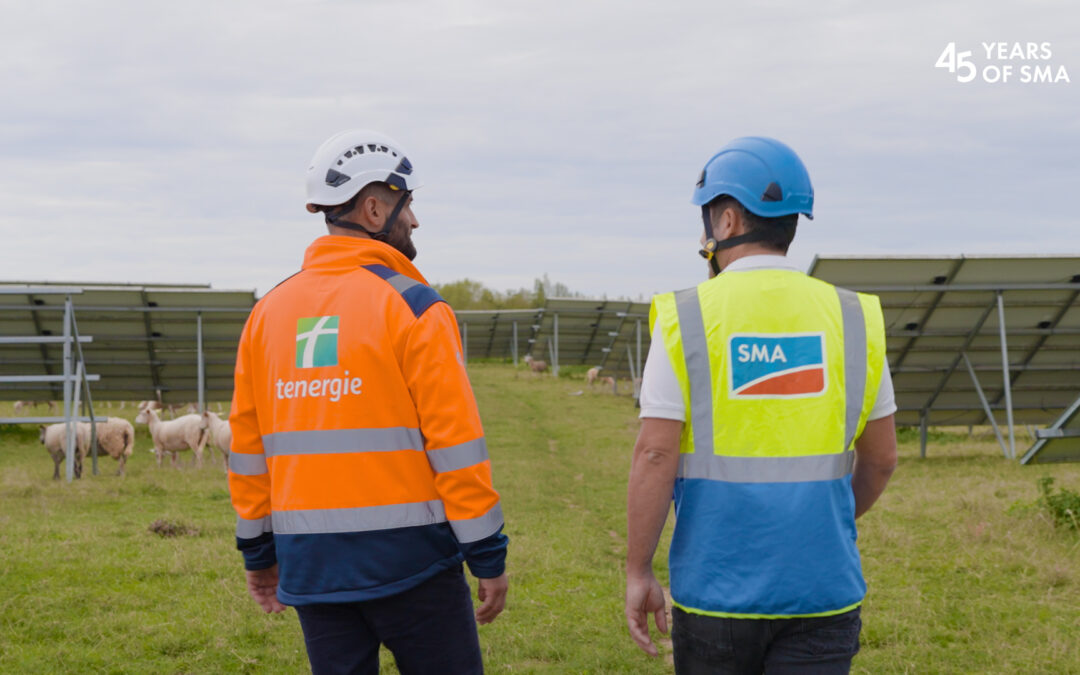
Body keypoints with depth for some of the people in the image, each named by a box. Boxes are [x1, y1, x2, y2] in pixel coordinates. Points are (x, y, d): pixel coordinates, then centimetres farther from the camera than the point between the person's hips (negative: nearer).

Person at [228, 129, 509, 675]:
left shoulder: (269, 310, 9)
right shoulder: (412, 307, -8)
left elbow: (247, 442, 12)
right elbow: (455, 443, -11)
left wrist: (258, 552, 20)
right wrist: (489, 556, -5)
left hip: (311, 561, 6)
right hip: (407, 556, -5)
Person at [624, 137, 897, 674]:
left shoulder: (685, 319, -6)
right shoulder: (850, 317, 2)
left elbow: (655, 455, -10)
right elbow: (881, 458, 8)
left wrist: (637, 571, -2)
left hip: (717, 587, -1)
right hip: (821, 588, 1)